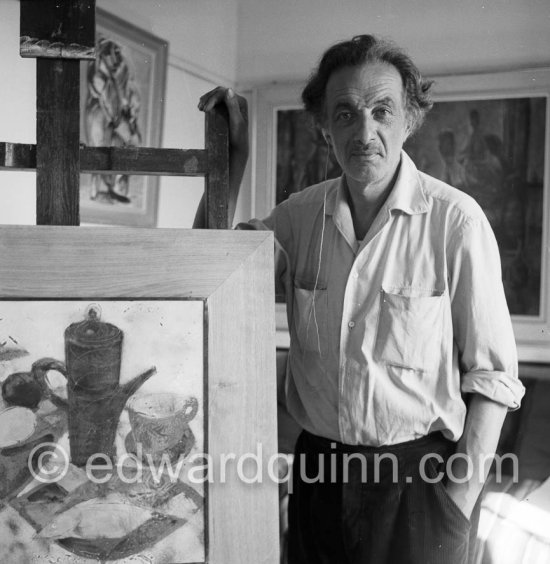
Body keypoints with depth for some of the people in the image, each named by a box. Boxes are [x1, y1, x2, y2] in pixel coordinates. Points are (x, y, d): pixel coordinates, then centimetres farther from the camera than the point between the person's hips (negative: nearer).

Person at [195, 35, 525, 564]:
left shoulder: (455, 220, -13)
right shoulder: (300, 214, 0)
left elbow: (491, 375, -10)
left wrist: (460, 500, -13)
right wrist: (234, 153, -2)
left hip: (418, 471, -4)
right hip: (318, 468, 4)